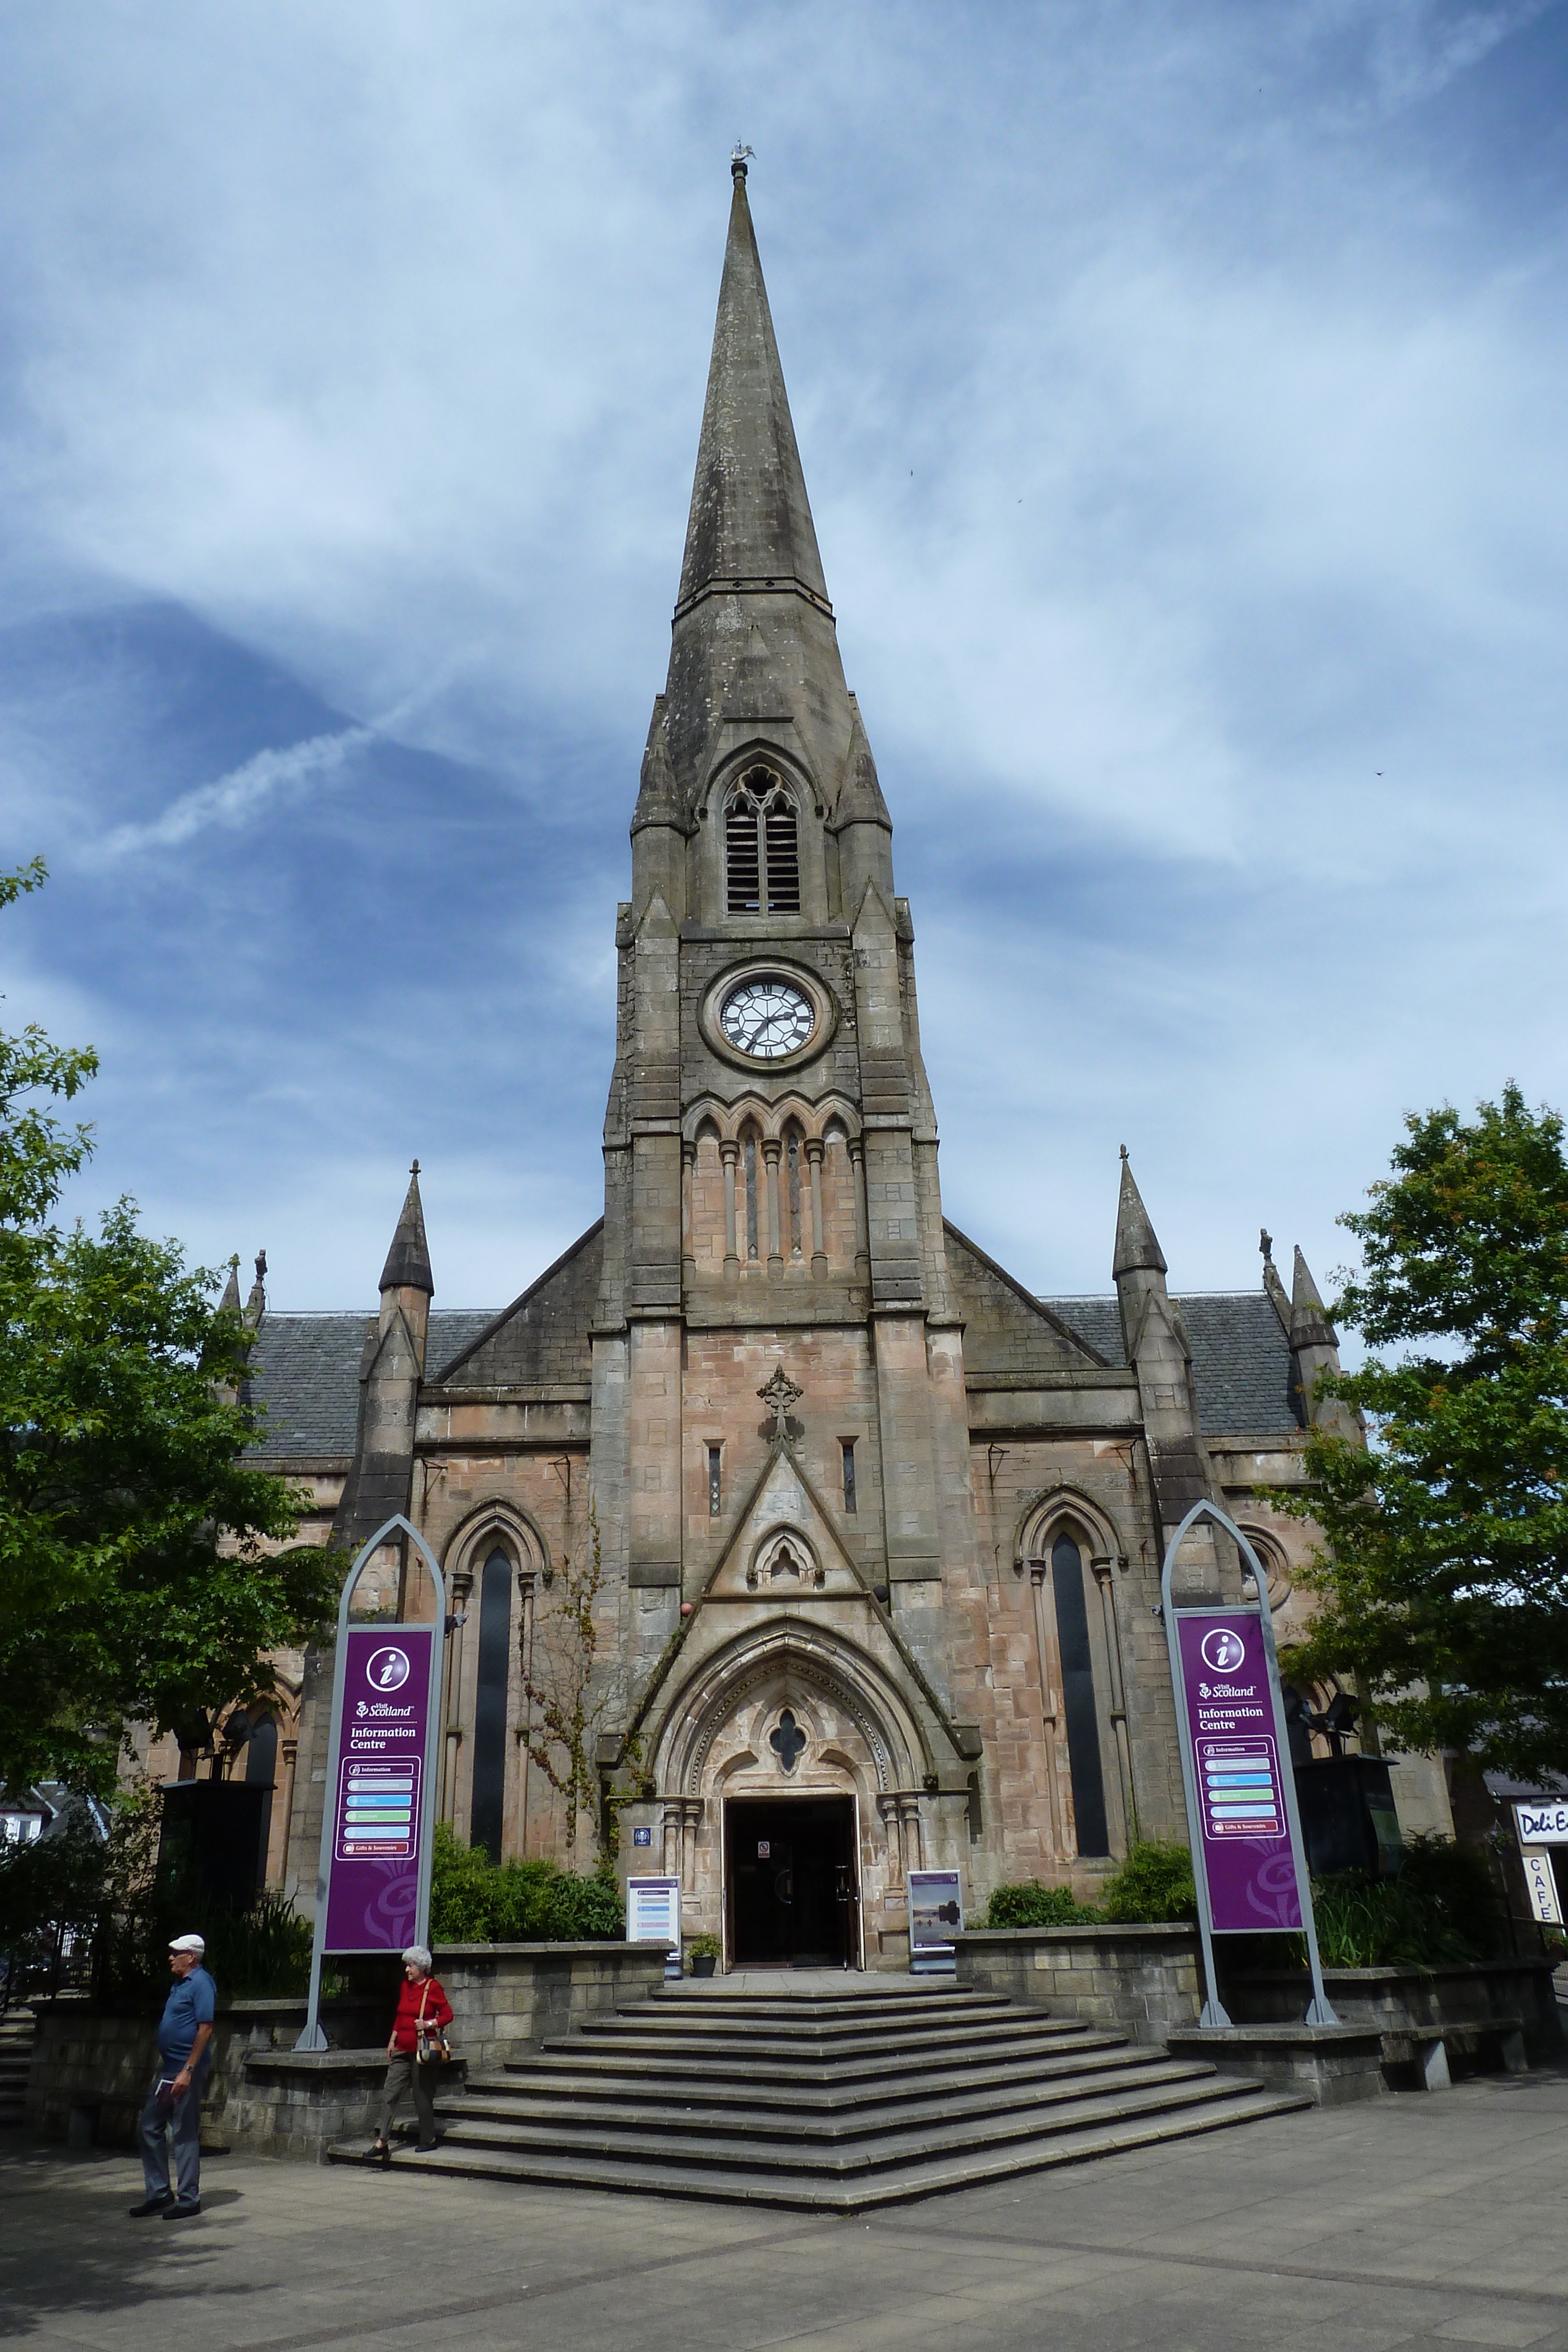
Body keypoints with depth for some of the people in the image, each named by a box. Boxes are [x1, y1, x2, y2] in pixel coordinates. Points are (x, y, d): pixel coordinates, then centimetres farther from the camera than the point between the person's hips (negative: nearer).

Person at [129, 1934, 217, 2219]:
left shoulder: (201, 1984, -15)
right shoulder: (179, 1984, 15)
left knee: (185, 2134, -2)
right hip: (168, 2070, 10)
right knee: (149, 2128, 12)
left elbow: (205, 2029, -21)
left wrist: (188, 2071, -23)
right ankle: (159, 2192, 23)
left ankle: (189, 2199, 8)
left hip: (187, 2070, -10)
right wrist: (162, 2067, 20)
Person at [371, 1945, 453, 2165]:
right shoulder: (405, 1986, 11)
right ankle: (382, 2142, -1)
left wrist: (428, 2024, -19)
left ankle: (428, 2140, 18)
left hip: (422, 2050, -6)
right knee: (389, 2094, -2)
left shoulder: (433, 1988, -8)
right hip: (402, 2050, 6)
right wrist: (392, 2040, 16)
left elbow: (447, 2014, -6)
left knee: (423, 2096, 3)